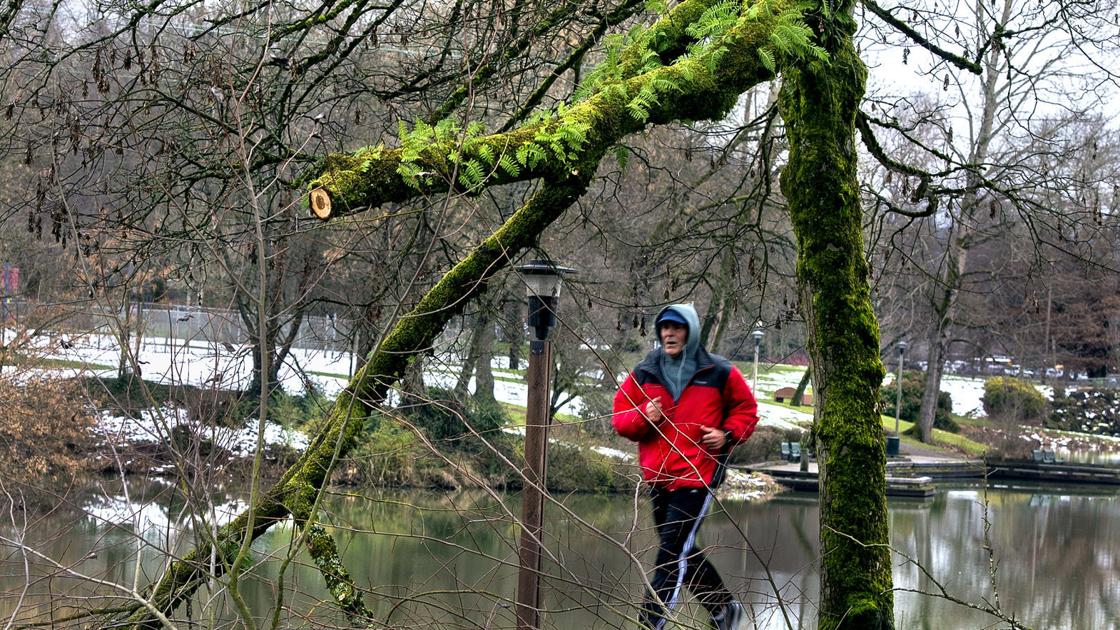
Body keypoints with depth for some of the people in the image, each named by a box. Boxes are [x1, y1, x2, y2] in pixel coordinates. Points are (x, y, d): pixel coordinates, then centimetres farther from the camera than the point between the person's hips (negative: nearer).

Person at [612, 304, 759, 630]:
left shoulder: (719, 373, -3)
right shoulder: (644, 373, 6)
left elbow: (746, 408, 9)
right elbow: (619, 415, 7)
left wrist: (728, 434, -8)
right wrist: (642, 417, -13)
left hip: (696, 475, -5)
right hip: (657, 477, 5)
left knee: (672, 554, -11)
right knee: (682, 551, 17)